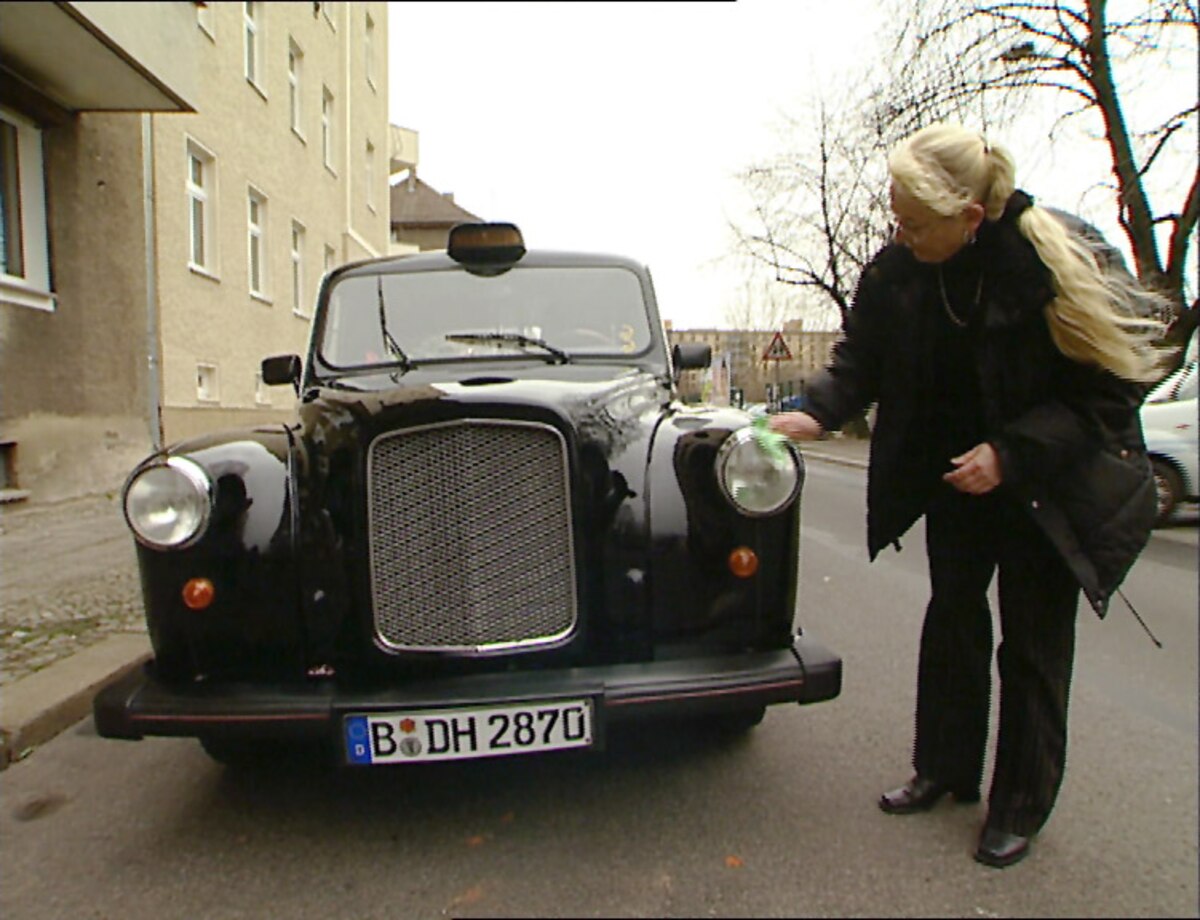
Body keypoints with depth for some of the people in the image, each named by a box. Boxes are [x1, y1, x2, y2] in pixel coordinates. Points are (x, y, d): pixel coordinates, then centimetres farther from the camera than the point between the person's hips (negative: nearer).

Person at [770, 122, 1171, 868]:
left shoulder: (1059, 261, -23)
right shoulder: (897, 270, -11)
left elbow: (1109, 387, -18)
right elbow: (862, 361, -2)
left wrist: (1012, 453, -26)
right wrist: (818, 413, -21)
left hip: (1051, 485, -4)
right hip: (954, 473, 4)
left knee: (1034, 642, 3)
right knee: (952, 617, 11)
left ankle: (1021, 806, 22)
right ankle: (945, 770, 29)